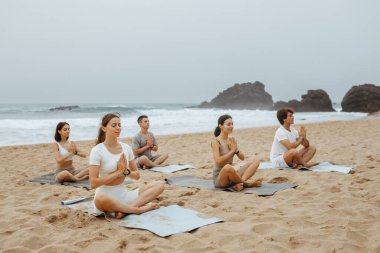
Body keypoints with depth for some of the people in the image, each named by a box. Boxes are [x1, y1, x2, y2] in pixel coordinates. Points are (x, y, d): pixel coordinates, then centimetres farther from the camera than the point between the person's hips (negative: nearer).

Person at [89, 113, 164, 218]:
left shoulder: (126, 148, 7)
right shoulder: (97, 151, -10)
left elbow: (137, 176, 11)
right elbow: (94, 183, -17)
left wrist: (126, 172, -11)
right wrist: (118, 172, -16)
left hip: (123, 194, 6)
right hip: (106, 196, -6)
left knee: (159, 185, -8)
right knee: (101, 199, -43)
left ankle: (126, 209, -25)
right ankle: (139, 209, -23)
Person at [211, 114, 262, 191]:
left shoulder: (232, 140, 9)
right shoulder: (215, 141, -11)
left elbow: (242, 157, 10)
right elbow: (218, 161, -22)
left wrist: (236, 149, -10)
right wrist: (232, 150, -16)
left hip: (231, 176, 8)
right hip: (219, 178, -7)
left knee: (255, 163, -1)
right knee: (228, 167, -40)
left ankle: (239, 183, -25)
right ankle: (247, 183, -14)